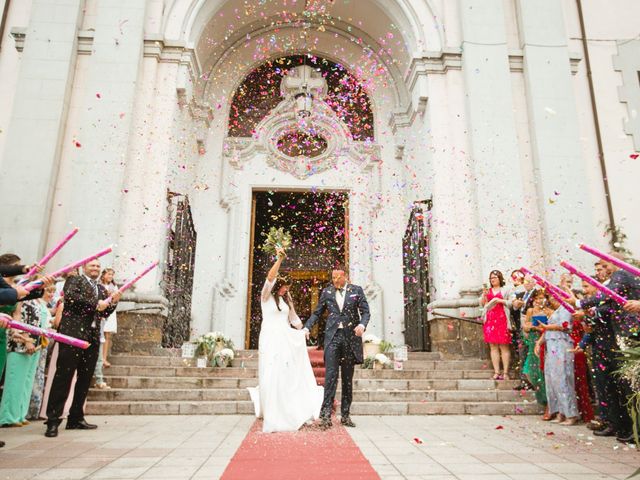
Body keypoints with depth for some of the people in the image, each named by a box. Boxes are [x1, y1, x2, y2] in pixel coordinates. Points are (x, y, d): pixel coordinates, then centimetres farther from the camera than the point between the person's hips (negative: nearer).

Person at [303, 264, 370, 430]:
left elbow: (365, 311, 3)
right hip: (332, 336, 0)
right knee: (330, 375, -10)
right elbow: (317, 313, 12)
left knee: (348, 377, 8)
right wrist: (307, 327, -3)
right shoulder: (326, 292, 10)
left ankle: (345, 415, 16)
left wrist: (362, 324, -18)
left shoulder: (356, 290, 6)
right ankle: (326, 414, -11)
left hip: (350, 337, 0)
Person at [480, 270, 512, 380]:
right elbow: (481, 304, 12)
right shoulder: (487, 291, 20)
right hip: (490, 320, 3)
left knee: (504, 346, -5)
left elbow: (511, 303, 2)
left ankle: (505, 373, -3)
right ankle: (496, 372, 1)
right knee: (493, 347, 0)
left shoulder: (505, 290, 11)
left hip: (502, 319, -3)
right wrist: (484, 295, -3)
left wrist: (501, 300, -9)